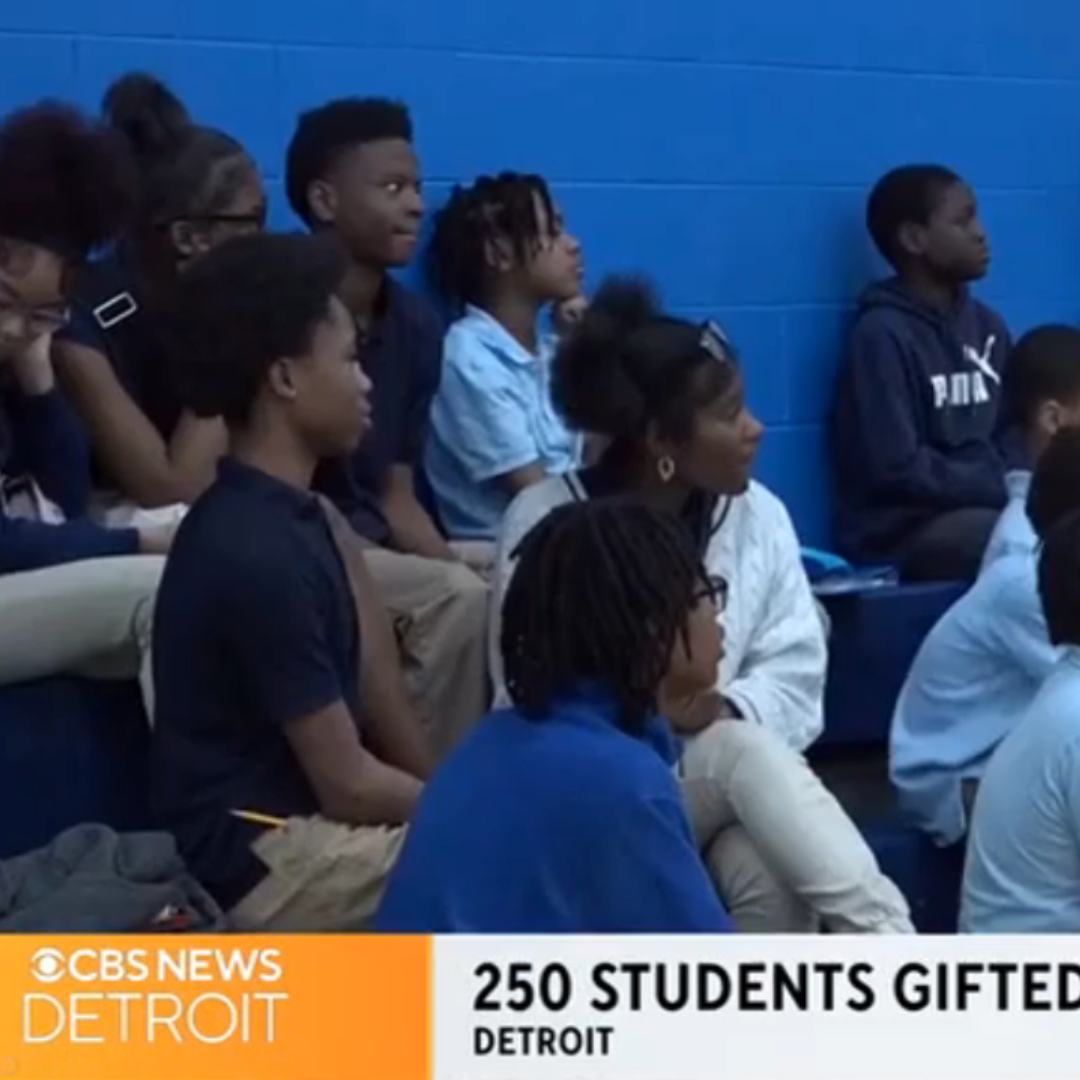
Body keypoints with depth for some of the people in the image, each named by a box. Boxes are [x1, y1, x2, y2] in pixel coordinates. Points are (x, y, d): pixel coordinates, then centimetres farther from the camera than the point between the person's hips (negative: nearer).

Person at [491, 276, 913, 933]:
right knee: (746, 752, -35)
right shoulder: (546, 521, -8)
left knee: (774, 885, -35)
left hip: (725, 790, 3)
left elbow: (795, 679, -3)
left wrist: (723, 707, -24)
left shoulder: (758, 516, 1)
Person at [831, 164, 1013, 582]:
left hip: (985, 507, 7)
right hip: (904, 530, -7)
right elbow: (898, 470, -16)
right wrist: (1006, 487, -15)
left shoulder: (986, 325, 12)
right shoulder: (883, 335, -10)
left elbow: (1007, 438, 17)